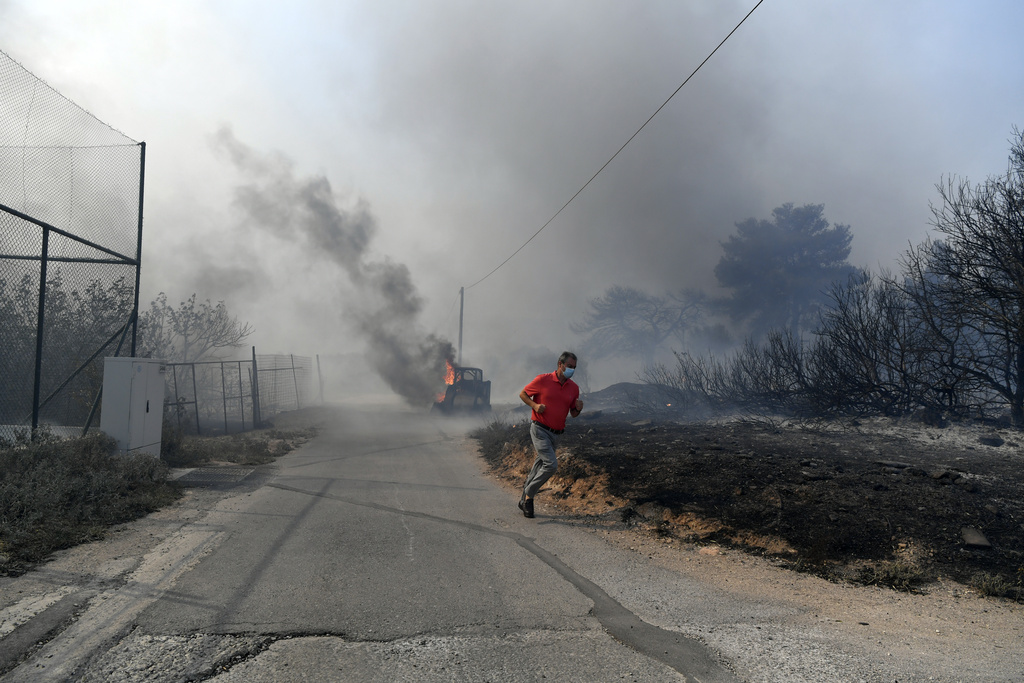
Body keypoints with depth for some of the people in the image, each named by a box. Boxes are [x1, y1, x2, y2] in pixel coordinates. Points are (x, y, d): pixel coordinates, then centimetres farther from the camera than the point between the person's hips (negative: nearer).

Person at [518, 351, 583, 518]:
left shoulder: (574, 388, 7)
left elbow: (573, 413, 15)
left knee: (540, 465, 13)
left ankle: (524, 499, 27)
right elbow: (523, 393, 3)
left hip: (555, 434, 6)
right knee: (551, 464, -19)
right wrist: (534, 405, -15)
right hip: (539, 429, -6)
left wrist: (578, 409, -8)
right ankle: (529, 495, -2)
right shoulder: (543, 379, -7)